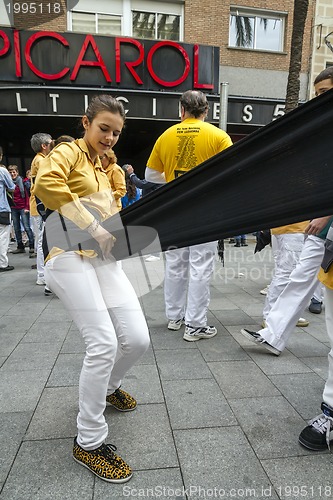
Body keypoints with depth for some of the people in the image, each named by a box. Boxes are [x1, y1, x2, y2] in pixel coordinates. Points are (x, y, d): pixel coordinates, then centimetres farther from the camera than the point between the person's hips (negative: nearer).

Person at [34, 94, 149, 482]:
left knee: (137, 339, -2)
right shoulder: (68, 152, 2)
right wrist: (92, 227, -18)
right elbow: (46, 183, -20)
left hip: (105, 259, 7)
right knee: (104, 343, -17)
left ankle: (107, 386, 32)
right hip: (71, 258, -7)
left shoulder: (102, 169, 25)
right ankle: (89, 442, 6)